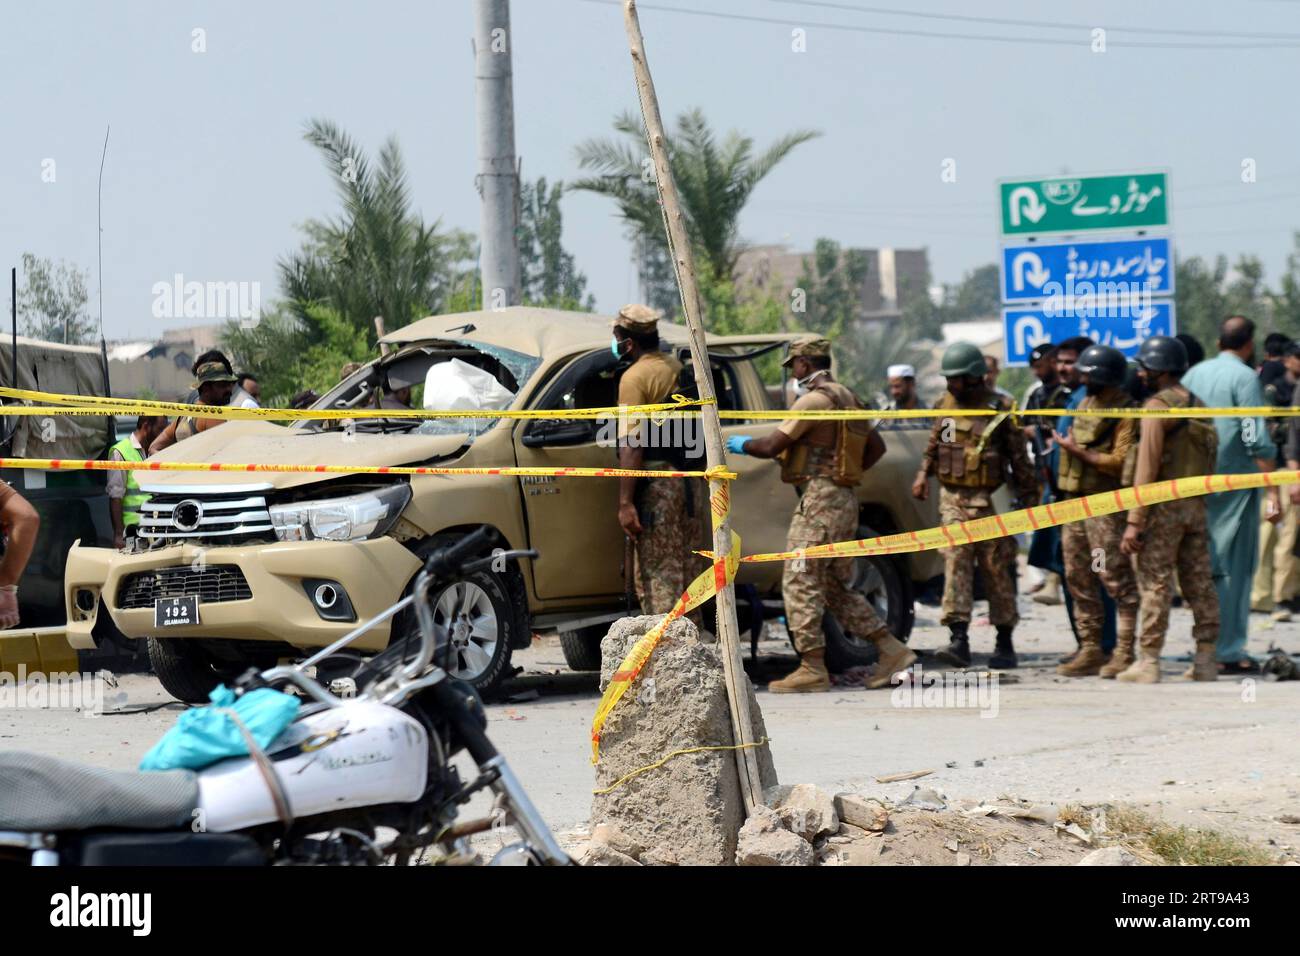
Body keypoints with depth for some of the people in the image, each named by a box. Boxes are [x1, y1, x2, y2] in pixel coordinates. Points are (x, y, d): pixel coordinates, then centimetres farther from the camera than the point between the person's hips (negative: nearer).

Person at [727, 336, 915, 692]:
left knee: (800, 582, -8)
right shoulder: (847, 399, 18)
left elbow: (771, 446, -15)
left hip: (820, 498, -10)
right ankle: (892, 651, 11)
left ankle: (812, 668, -11)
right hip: (845, 499, 10)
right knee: (837, 587, 15)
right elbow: (876, 447, 25)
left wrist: (742, 444, 4)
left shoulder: (814, 400, -12)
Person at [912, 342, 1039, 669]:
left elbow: (1019, 457, -1)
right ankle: (959, 639, -16)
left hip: (988, 498, -4)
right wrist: (923, 475, 6)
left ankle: (1005, 643, 12)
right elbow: (933, 446, 21)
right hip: (952, 497, 4)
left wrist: (1029, 496, -2)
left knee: (995, 568, 3)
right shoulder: (944, 406, 9)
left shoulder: (999, 409, -5)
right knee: (956, 562, -9)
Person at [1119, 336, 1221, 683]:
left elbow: (1147, 468, -16)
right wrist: (1201, 500, 17)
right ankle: (1205, 660, 11)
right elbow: (1209, 461, 15)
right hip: (1197, 505, 7)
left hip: (1164, 507, -7)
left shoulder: (1158, 406, -11)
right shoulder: (1198, 406, 14)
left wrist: (1134, 521, -17)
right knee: (1200, 582, 9)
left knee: (1154, 582, -4)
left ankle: (1148, 661, -4)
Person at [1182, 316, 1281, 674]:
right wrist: (1272, 492, -14)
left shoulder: (1194, 375, 11)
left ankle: (1208, 647, 16)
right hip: (1236, 481, -6)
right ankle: (1229, 650, -4)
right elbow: (1258, 441, -15)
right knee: (1235, 567, -3)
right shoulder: (1245, 378, -9)